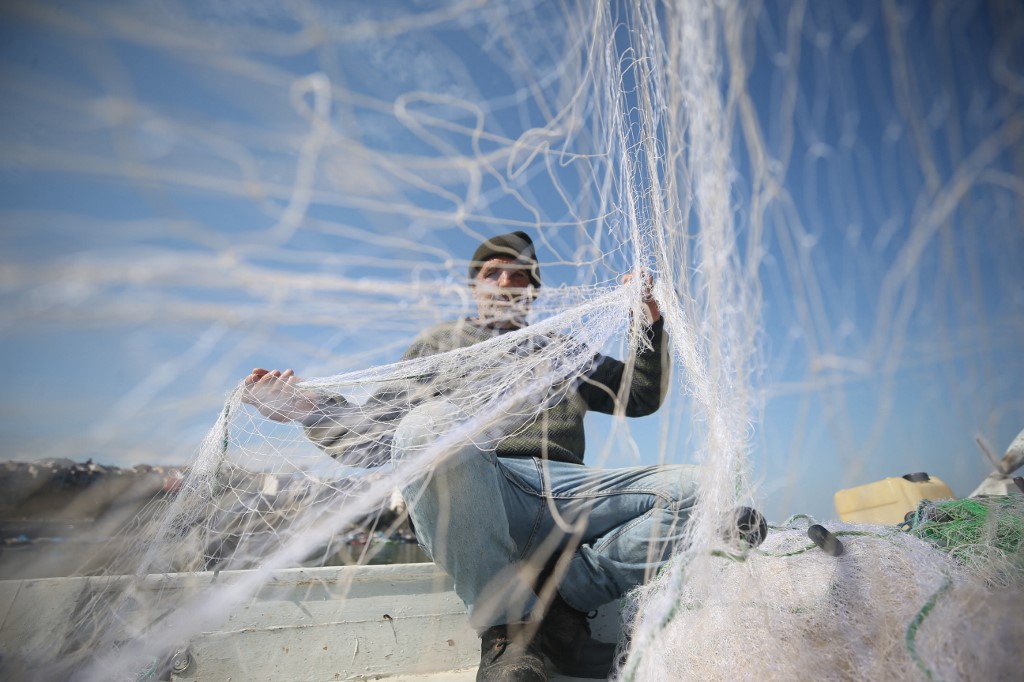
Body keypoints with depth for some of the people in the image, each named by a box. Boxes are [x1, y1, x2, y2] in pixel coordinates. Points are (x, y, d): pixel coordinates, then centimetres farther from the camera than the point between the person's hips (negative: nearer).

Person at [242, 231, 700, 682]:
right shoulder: (440, 343, 25)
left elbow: (641, 398, 26)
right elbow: (374, 440, 17)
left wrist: (649, 324, 11)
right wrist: (313, 408, -2)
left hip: (562, 491, 3)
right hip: (470, 502, -2)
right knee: (428, 425, -34)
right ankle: (508, 629, -20)